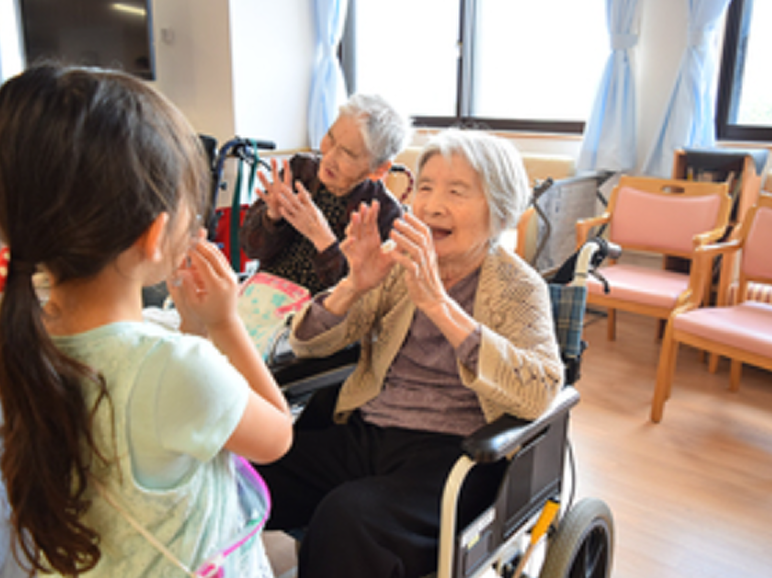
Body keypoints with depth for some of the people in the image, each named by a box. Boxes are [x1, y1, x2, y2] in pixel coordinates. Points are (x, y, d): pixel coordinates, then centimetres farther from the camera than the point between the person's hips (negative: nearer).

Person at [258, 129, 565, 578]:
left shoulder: (519, 287, -3)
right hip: (362, 434, 4)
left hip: (445, 452, -4)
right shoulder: (397, 261, 7)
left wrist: (437, 302, -27)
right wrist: (355, 285, -14)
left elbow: (540, 394, -22)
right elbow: (308, 345, 6)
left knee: (348, 516, -32)